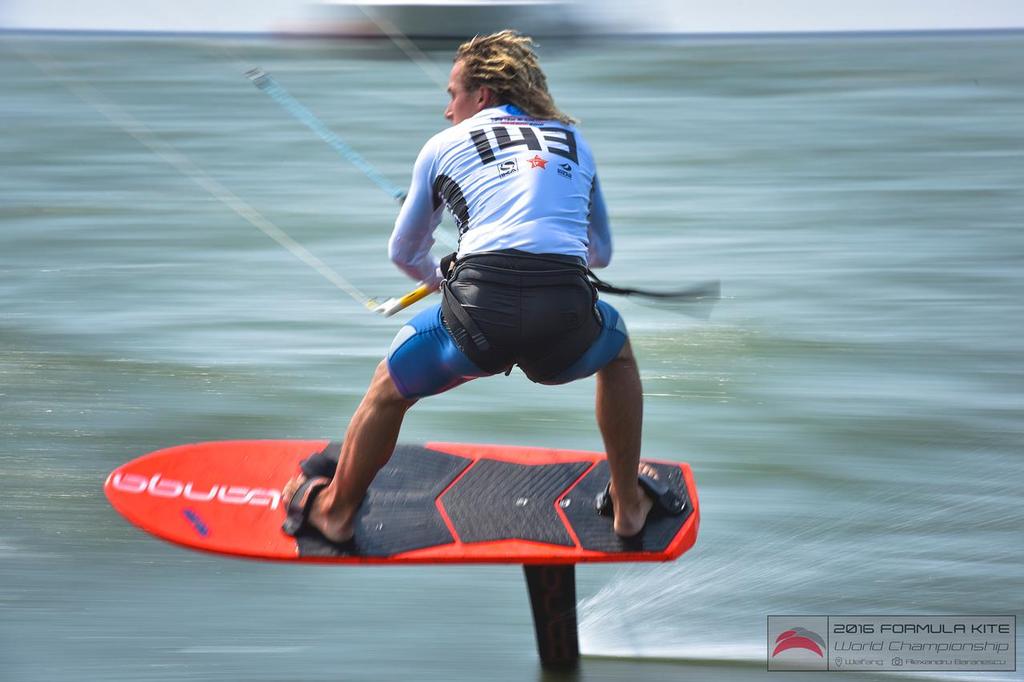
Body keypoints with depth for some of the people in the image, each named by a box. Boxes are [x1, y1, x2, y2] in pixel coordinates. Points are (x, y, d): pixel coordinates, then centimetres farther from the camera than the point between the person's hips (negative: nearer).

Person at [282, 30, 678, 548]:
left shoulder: (443, 145, 20)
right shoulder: (573, 140, 25)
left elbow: (404, 254, 32)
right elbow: (602, 251, 37)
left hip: (478, 314, -2)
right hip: (568, 325, 2)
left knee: (388, 389, 27)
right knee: (618, 352, 37)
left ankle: (334, 510, 42)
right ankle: (629, 505, 39)